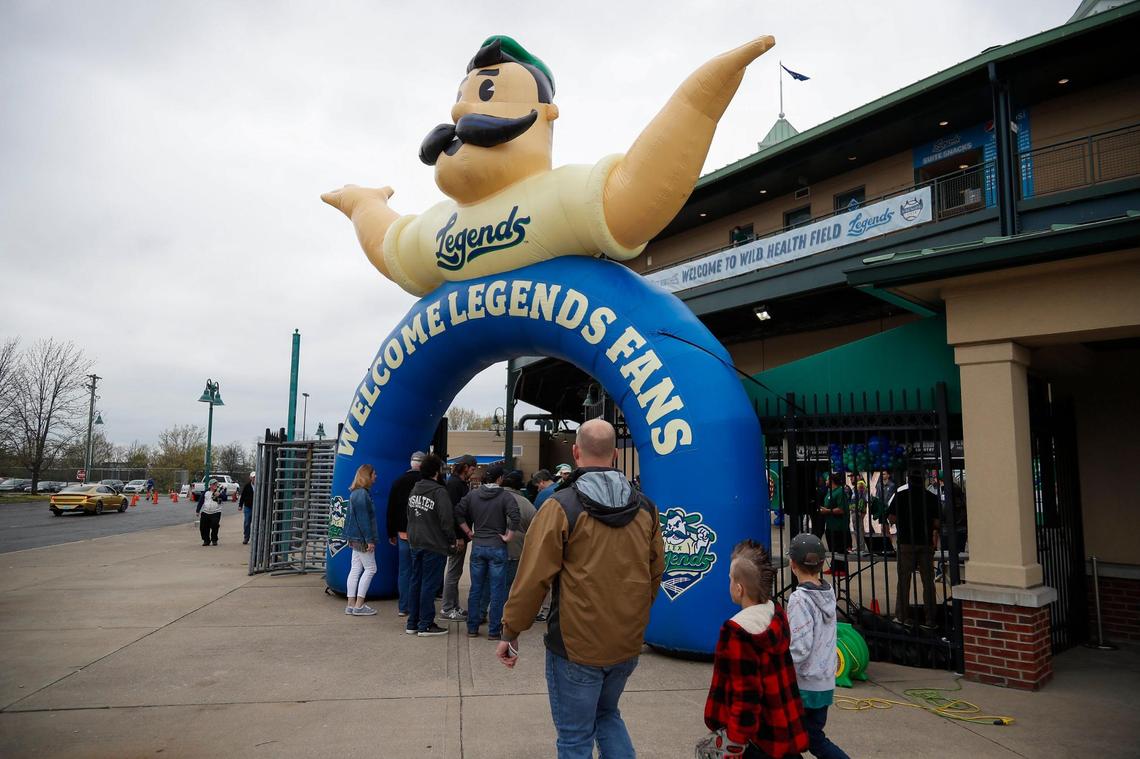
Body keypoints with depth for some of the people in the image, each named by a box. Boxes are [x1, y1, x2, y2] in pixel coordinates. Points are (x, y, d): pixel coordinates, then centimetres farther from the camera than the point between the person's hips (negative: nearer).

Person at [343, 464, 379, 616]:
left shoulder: (355, 493, 14)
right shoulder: (362, 494, -17)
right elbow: (363, 518, -20)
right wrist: (369, 539, -18)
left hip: (355, 538, 10)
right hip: (361, 538, -10)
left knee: (356, 569, 11)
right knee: (370, 568, -2)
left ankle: (351, 604, 14)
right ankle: (359, 605, -1)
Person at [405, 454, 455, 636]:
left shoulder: (414, 489, 9)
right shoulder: (439, 491, -16)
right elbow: (446, 519, -17)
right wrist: (451, 541, -6)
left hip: (414, 543, 8)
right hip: (434, 545, -8)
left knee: (415, 582, 13)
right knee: (429, 585, 0)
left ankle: (412, 623, 20)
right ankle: (425, 625, 6)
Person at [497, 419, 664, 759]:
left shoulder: (561, 506, -15)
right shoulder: (645, 508, 0)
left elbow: (533, 577, -14)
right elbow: (655, 571, 8)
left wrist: (510, 633, -3)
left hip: (576, 645, -5)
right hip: (628, 643, 5)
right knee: (607, 714, 28)